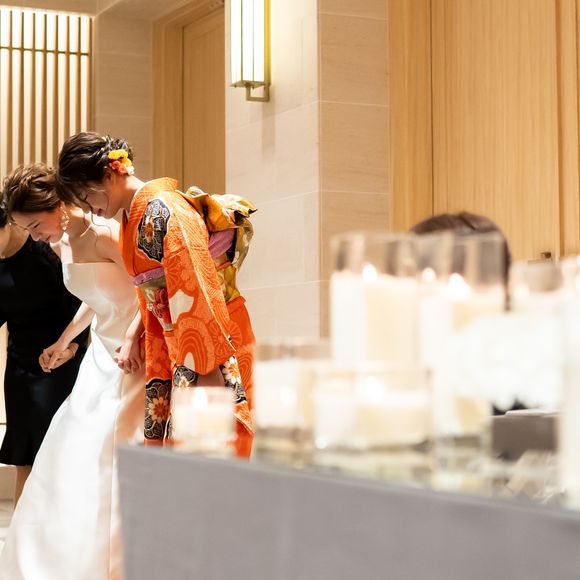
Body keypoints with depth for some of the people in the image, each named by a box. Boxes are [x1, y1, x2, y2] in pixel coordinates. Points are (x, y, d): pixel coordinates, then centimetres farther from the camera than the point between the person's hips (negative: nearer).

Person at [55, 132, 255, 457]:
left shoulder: (163, 209, -14)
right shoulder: (133, 220, 15)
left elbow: (197, 289, -21)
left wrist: (214, 365, -24)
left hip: (214, 345, -9)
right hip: (180, 350, 9)